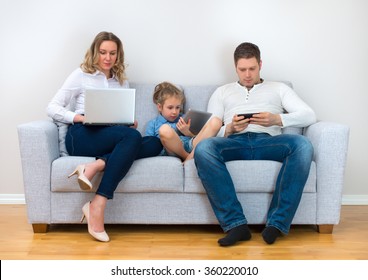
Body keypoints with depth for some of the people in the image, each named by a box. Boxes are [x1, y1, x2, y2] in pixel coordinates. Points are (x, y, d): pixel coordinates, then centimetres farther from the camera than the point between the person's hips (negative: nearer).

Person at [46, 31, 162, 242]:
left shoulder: (121, 81, 25)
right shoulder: (81, 75, 10)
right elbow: (52, 108, 5)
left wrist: (132, 122, -2)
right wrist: (80, 117, -13)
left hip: (113, 137, 5)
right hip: (83, 136, -5)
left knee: (155, 143, -23)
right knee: (132, 137, -35)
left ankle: (96, 166, -38)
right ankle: (97, 206, -38)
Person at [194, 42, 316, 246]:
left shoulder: (279, 89, 27)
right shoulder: (222, 92, 29)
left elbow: (309, 115, 11)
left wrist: (277, 119, -8)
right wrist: (229, 129, -7)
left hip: (267, 141, 0)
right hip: (234, 143, 0)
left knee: (302, 144, -33)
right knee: (203, 148, -34)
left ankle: (277, 222, -31)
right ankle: (236, 223, -35)